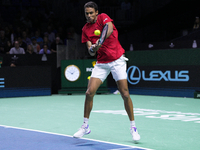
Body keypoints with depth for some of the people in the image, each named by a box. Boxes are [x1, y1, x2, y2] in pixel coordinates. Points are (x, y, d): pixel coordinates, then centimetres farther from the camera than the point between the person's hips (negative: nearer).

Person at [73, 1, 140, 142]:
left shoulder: (103, 17, -5)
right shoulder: (85, 29, 6)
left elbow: (110, 28, -28)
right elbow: (91, 52, 1)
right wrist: (92, 49, -23)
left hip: (117, 60, -4)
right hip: (101, 63, 4)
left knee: (125, 94, -8)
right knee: (89, 92, -8)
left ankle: (133, 127, 6)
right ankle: (85, 126, 8)